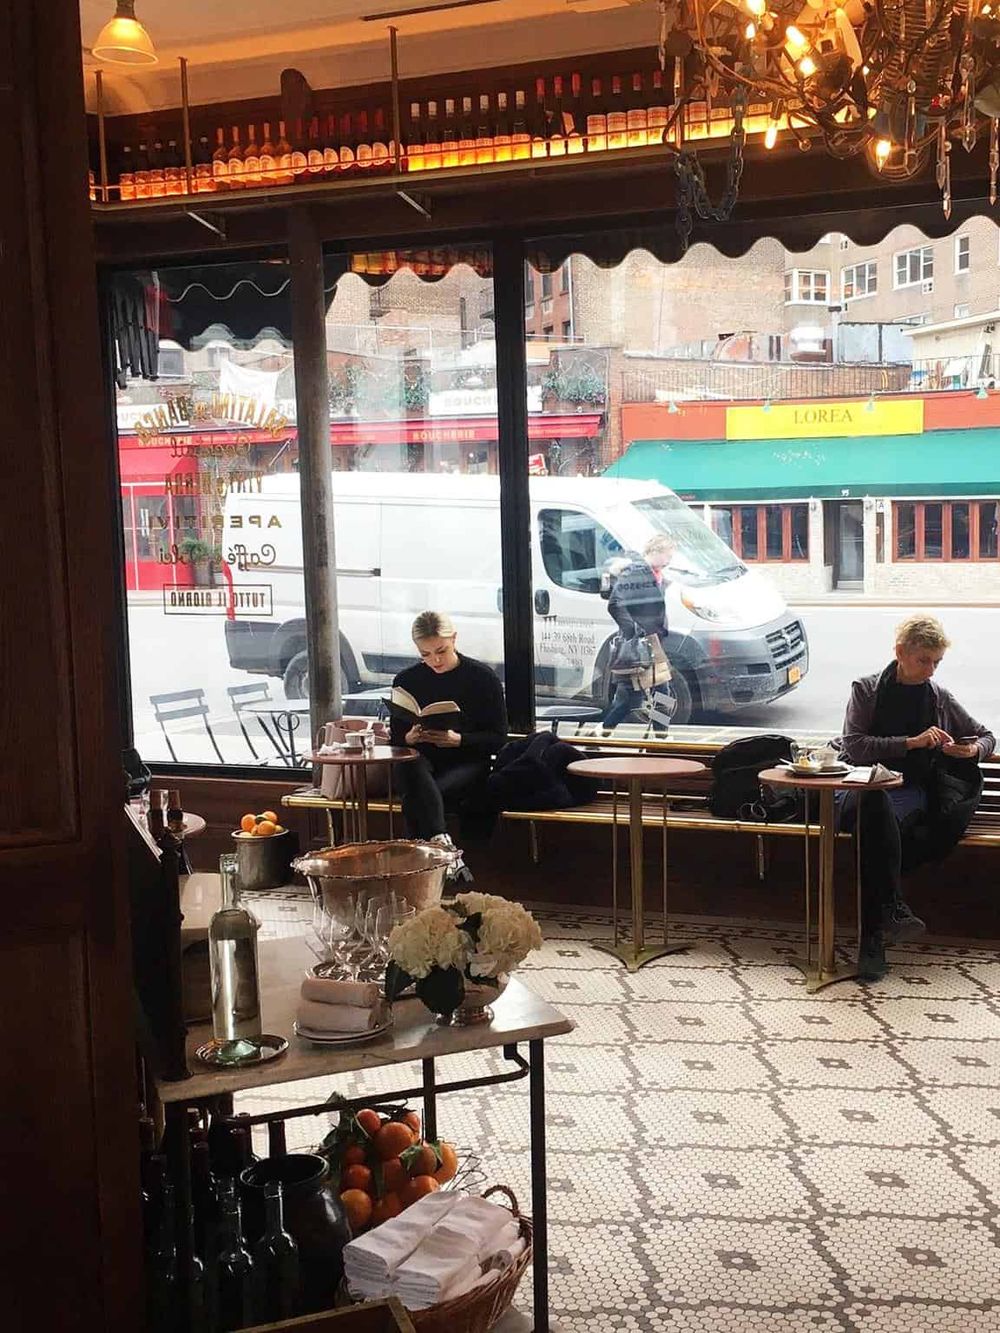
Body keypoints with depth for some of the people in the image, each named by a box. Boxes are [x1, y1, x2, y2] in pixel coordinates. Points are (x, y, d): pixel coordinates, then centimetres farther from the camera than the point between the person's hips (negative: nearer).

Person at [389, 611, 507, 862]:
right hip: (422, 761, 2)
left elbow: (498, 738, 0)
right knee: (410, 767, -36)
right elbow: (396, 736, 14)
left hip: (467, 763, -2)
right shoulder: (407, 680, 8)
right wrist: (409, 738, -11)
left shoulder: (483, 677, 0)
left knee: (416, 798, -33)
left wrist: (458, 740, -18)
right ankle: (441, 842, -50)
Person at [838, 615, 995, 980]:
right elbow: (853, 745, -5)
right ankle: (891, 908, -42)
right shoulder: (867, 690, 8)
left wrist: (975, 749, 1)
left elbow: (986, 735, 27)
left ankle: (873, 935, -30)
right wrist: (912, 742, -13)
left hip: (917, 798, 3)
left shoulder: (939, 697, 17)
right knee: (876, 802, -40)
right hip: (866, 790, -2)